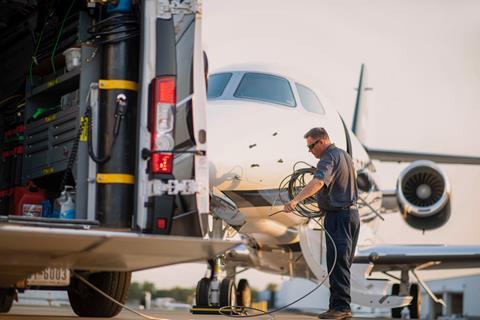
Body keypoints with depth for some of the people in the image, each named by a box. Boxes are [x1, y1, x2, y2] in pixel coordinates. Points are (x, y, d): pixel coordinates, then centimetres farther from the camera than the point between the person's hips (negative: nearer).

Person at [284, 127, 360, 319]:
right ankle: (341, 304, 16)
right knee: (344, 262, 12)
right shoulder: (344, 154, 16)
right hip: (352, 212, 10)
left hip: (338, 216, -10)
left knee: (337, 262, -10)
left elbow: (318, 182, -35)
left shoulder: (329, 158, -16)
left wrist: (295, 200, -45)